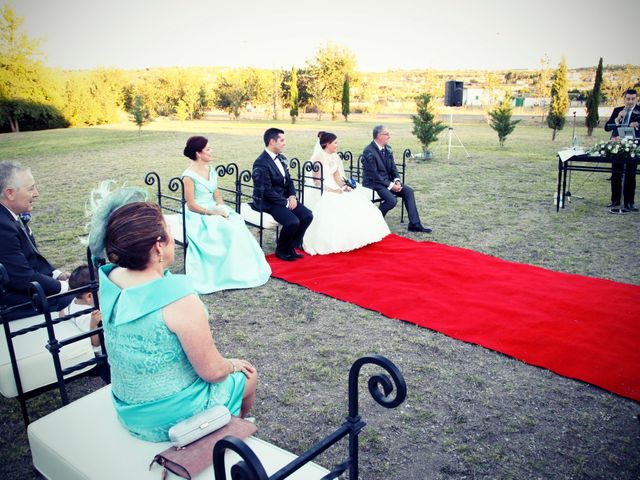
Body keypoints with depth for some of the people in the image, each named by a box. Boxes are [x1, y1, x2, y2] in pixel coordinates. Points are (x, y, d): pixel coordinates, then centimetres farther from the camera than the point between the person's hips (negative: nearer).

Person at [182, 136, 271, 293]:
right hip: (198, 216, -7)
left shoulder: (211, 170, 10)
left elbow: (217, 195, 11)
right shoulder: (189, 176, -13)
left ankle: (243, 269, -13)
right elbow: (191, 205, -14)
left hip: (214, 211, 7)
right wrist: (213, 212, -18)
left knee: (238, 224, -19)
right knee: (228, 229, -27)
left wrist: (222, 210, -8)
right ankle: (231, 274, -15)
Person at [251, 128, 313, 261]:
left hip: (284, 198, 8)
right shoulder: (261, 164, -19)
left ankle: (291, 247, 8)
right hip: (267, 203, -8)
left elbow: (289, 181, 15)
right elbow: (267, 191, -21)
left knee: (307, 216, -8)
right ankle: (281, 250, 1)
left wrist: (292, 197, -3)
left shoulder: (281, 158, 8)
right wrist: (286, 203, -17)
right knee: (293, 222, -26)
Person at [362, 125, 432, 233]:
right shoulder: (369, 151, -19)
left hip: (387, 180, 8)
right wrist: (390, 185, -21)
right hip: (373, 183, -8)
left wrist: (397, 181, -8)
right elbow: (374, 175, -22)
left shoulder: (387, 148, 6)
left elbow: (393, 168, 11)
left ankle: (414, 224, -6)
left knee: (408, 191, -7)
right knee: (392, 200, -28)